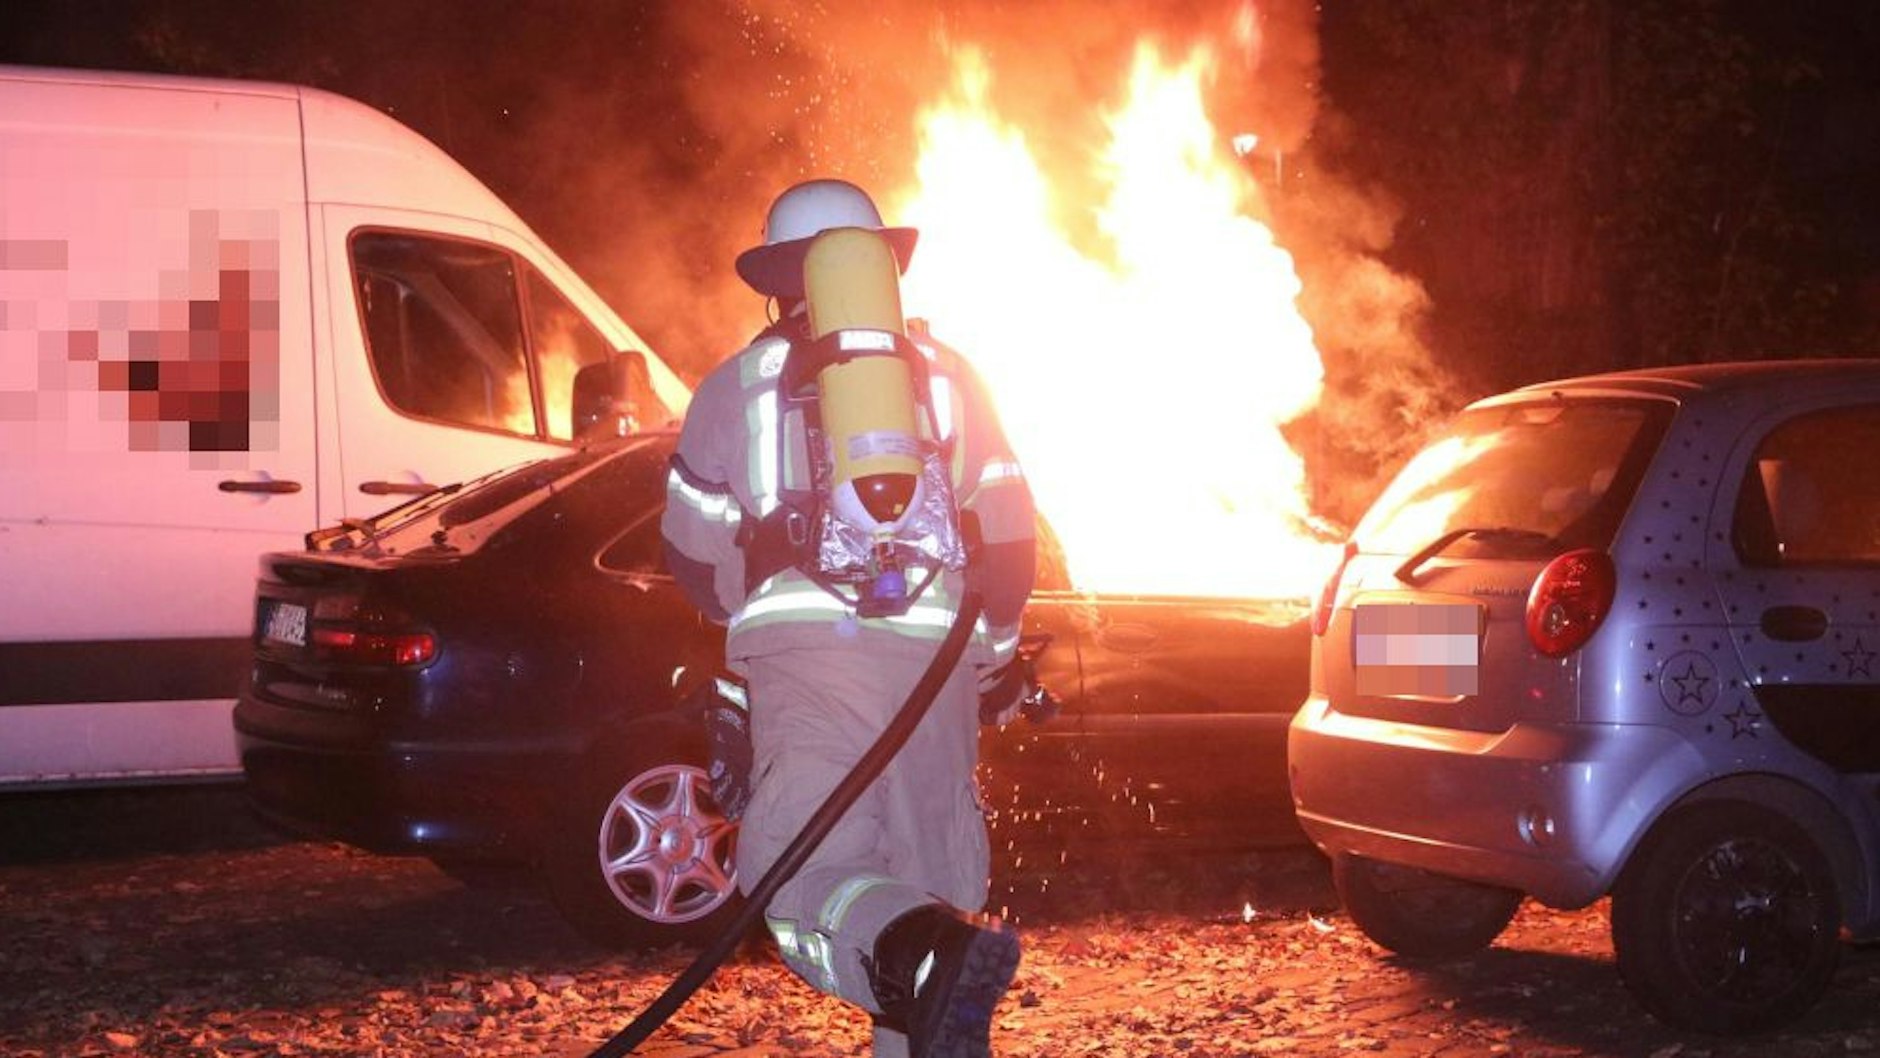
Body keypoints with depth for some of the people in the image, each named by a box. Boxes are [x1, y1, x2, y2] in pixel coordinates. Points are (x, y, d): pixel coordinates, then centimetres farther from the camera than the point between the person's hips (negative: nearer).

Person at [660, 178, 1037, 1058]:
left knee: (800, 872, -13)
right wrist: (996, 651, 32)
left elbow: (691, 554, 18)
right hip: (934, 656, 3)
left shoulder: (738, 384, 14)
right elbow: (1010, 539, 16)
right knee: (930, 876, 14)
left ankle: (931, 954, -41)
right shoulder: (944, 374, 18)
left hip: (802, 654, -3)